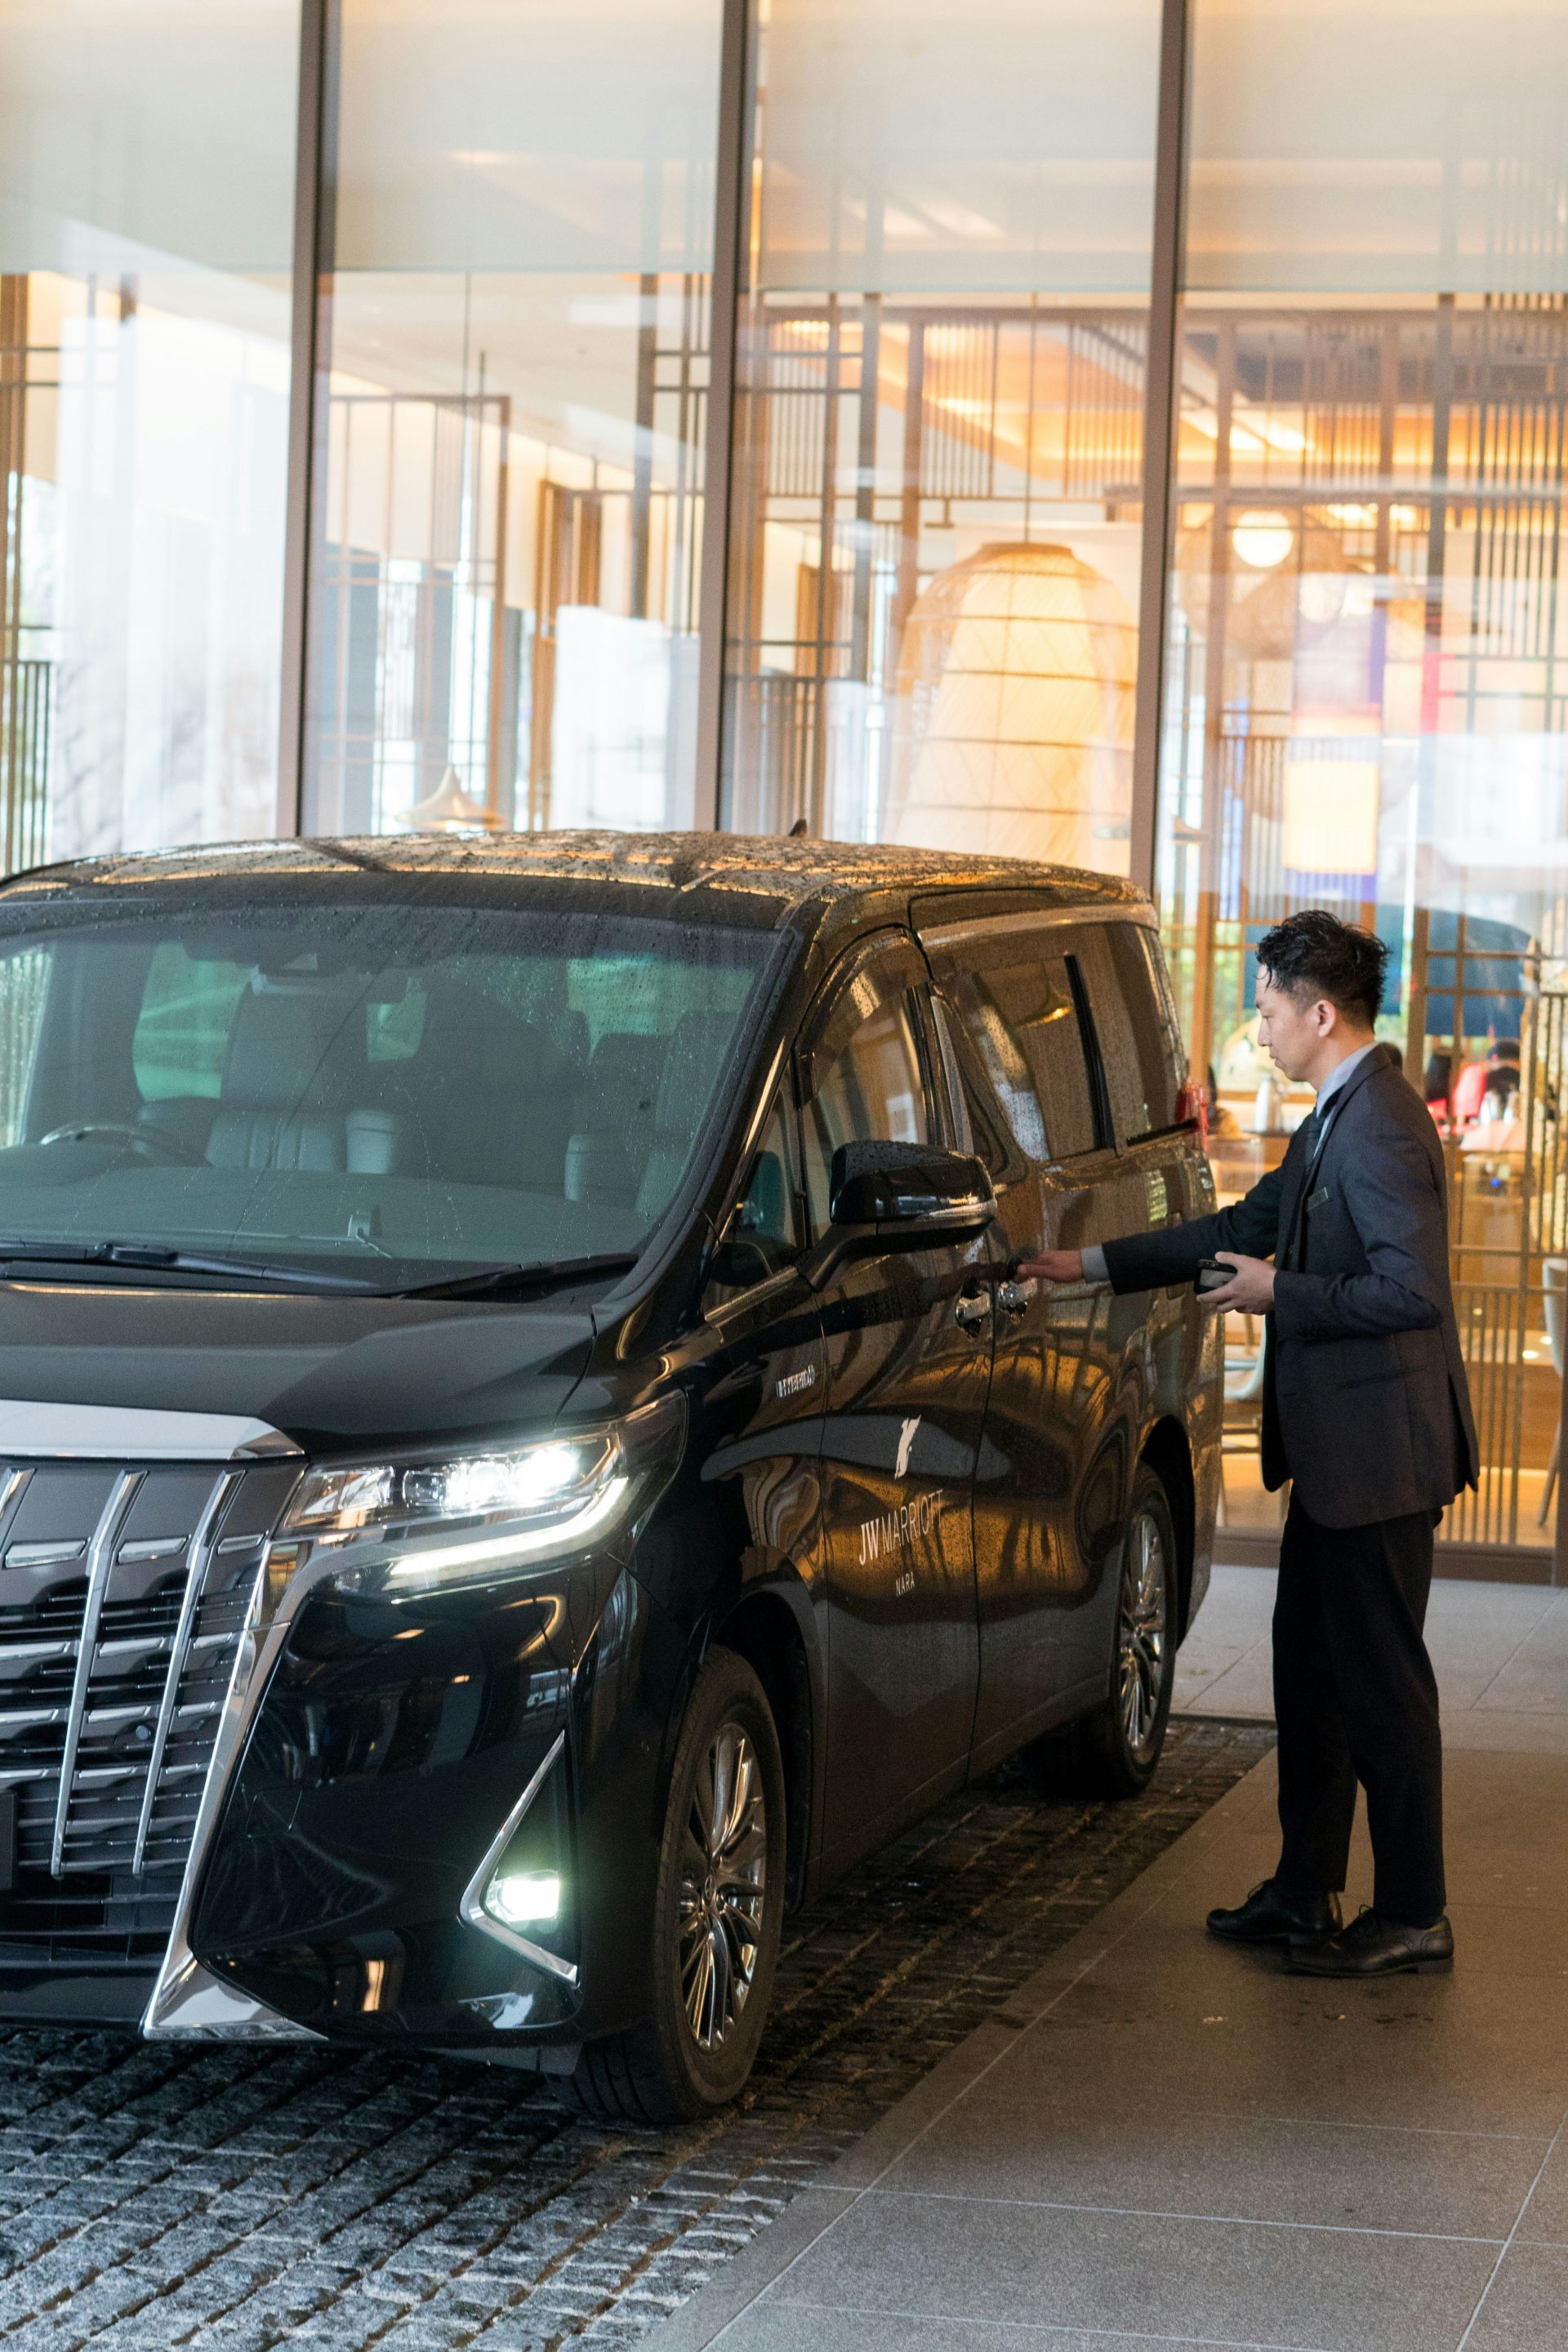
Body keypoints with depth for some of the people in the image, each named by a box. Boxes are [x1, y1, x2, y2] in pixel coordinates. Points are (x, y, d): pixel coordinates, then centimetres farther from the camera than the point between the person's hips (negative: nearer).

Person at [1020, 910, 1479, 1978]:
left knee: (1382, 1684, -2)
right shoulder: (1337, 1120, 13)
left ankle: (1414, 1916, 8)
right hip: (1336, 1451, 11)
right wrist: (1091, 1265, 22)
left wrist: (1282, 1294, -16)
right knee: (1310, 1670, 17)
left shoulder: (1382, 1128, -20)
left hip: (1379, 1452, -11)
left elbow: (1413, 1289, -28)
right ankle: (1305, 1893, 26)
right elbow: (1248, 1225, 22)